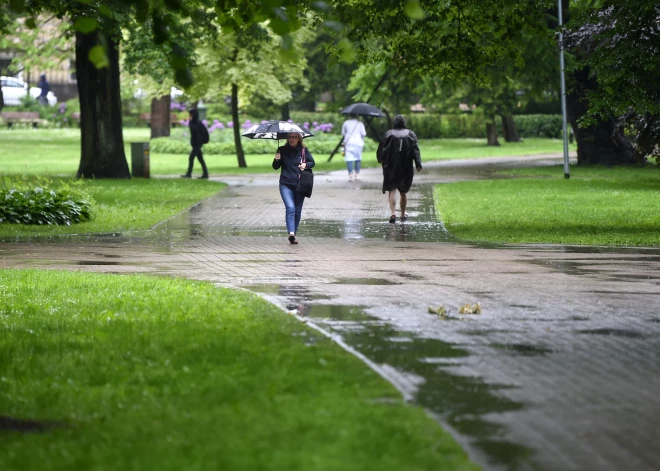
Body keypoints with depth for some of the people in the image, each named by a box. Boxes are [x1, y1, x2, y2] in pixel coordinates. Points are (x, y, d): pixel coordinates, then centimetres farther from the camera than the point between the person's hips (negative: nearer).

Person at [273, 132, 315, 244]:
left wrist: (306, 165, -9)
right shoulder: (282, 150, 2)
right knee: (290, 208, -19)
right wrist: (276, 160, -15)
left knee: (298, 211, 7)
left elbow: (312, 162, 13)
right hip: (286, 185, -2)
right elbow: (276, 167, 6)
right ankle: (291, 233, -30)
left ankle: (293, 234, 19)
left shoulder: (304, 150, 3)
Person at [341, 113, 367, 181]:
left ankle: (350, 175, -15)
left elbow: (343, 134, 8)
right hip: (358, 143, 0)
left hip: (348, 143, 0)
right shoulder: (360, 123, 1)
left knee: (349, 160, -5)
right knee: (358, 159, 13)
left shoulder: (346, 123, 4)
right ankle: (357, 175, 15)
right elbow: (363, 134, -2)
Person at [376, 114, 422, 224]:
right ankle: (403, 214, 25)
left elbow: (381, 149, 2)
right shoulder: (410, 135, 1)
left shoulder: (389, 134, -4)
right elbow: (415, 150, -7)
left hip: (391, 167, -2)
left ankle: (393, 213, -20)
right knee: (403, 192, 16)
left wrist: (381, 160, 20)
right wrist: (418, 164, -10)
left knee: (392, 191, -3)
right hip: (406, 168, 2)